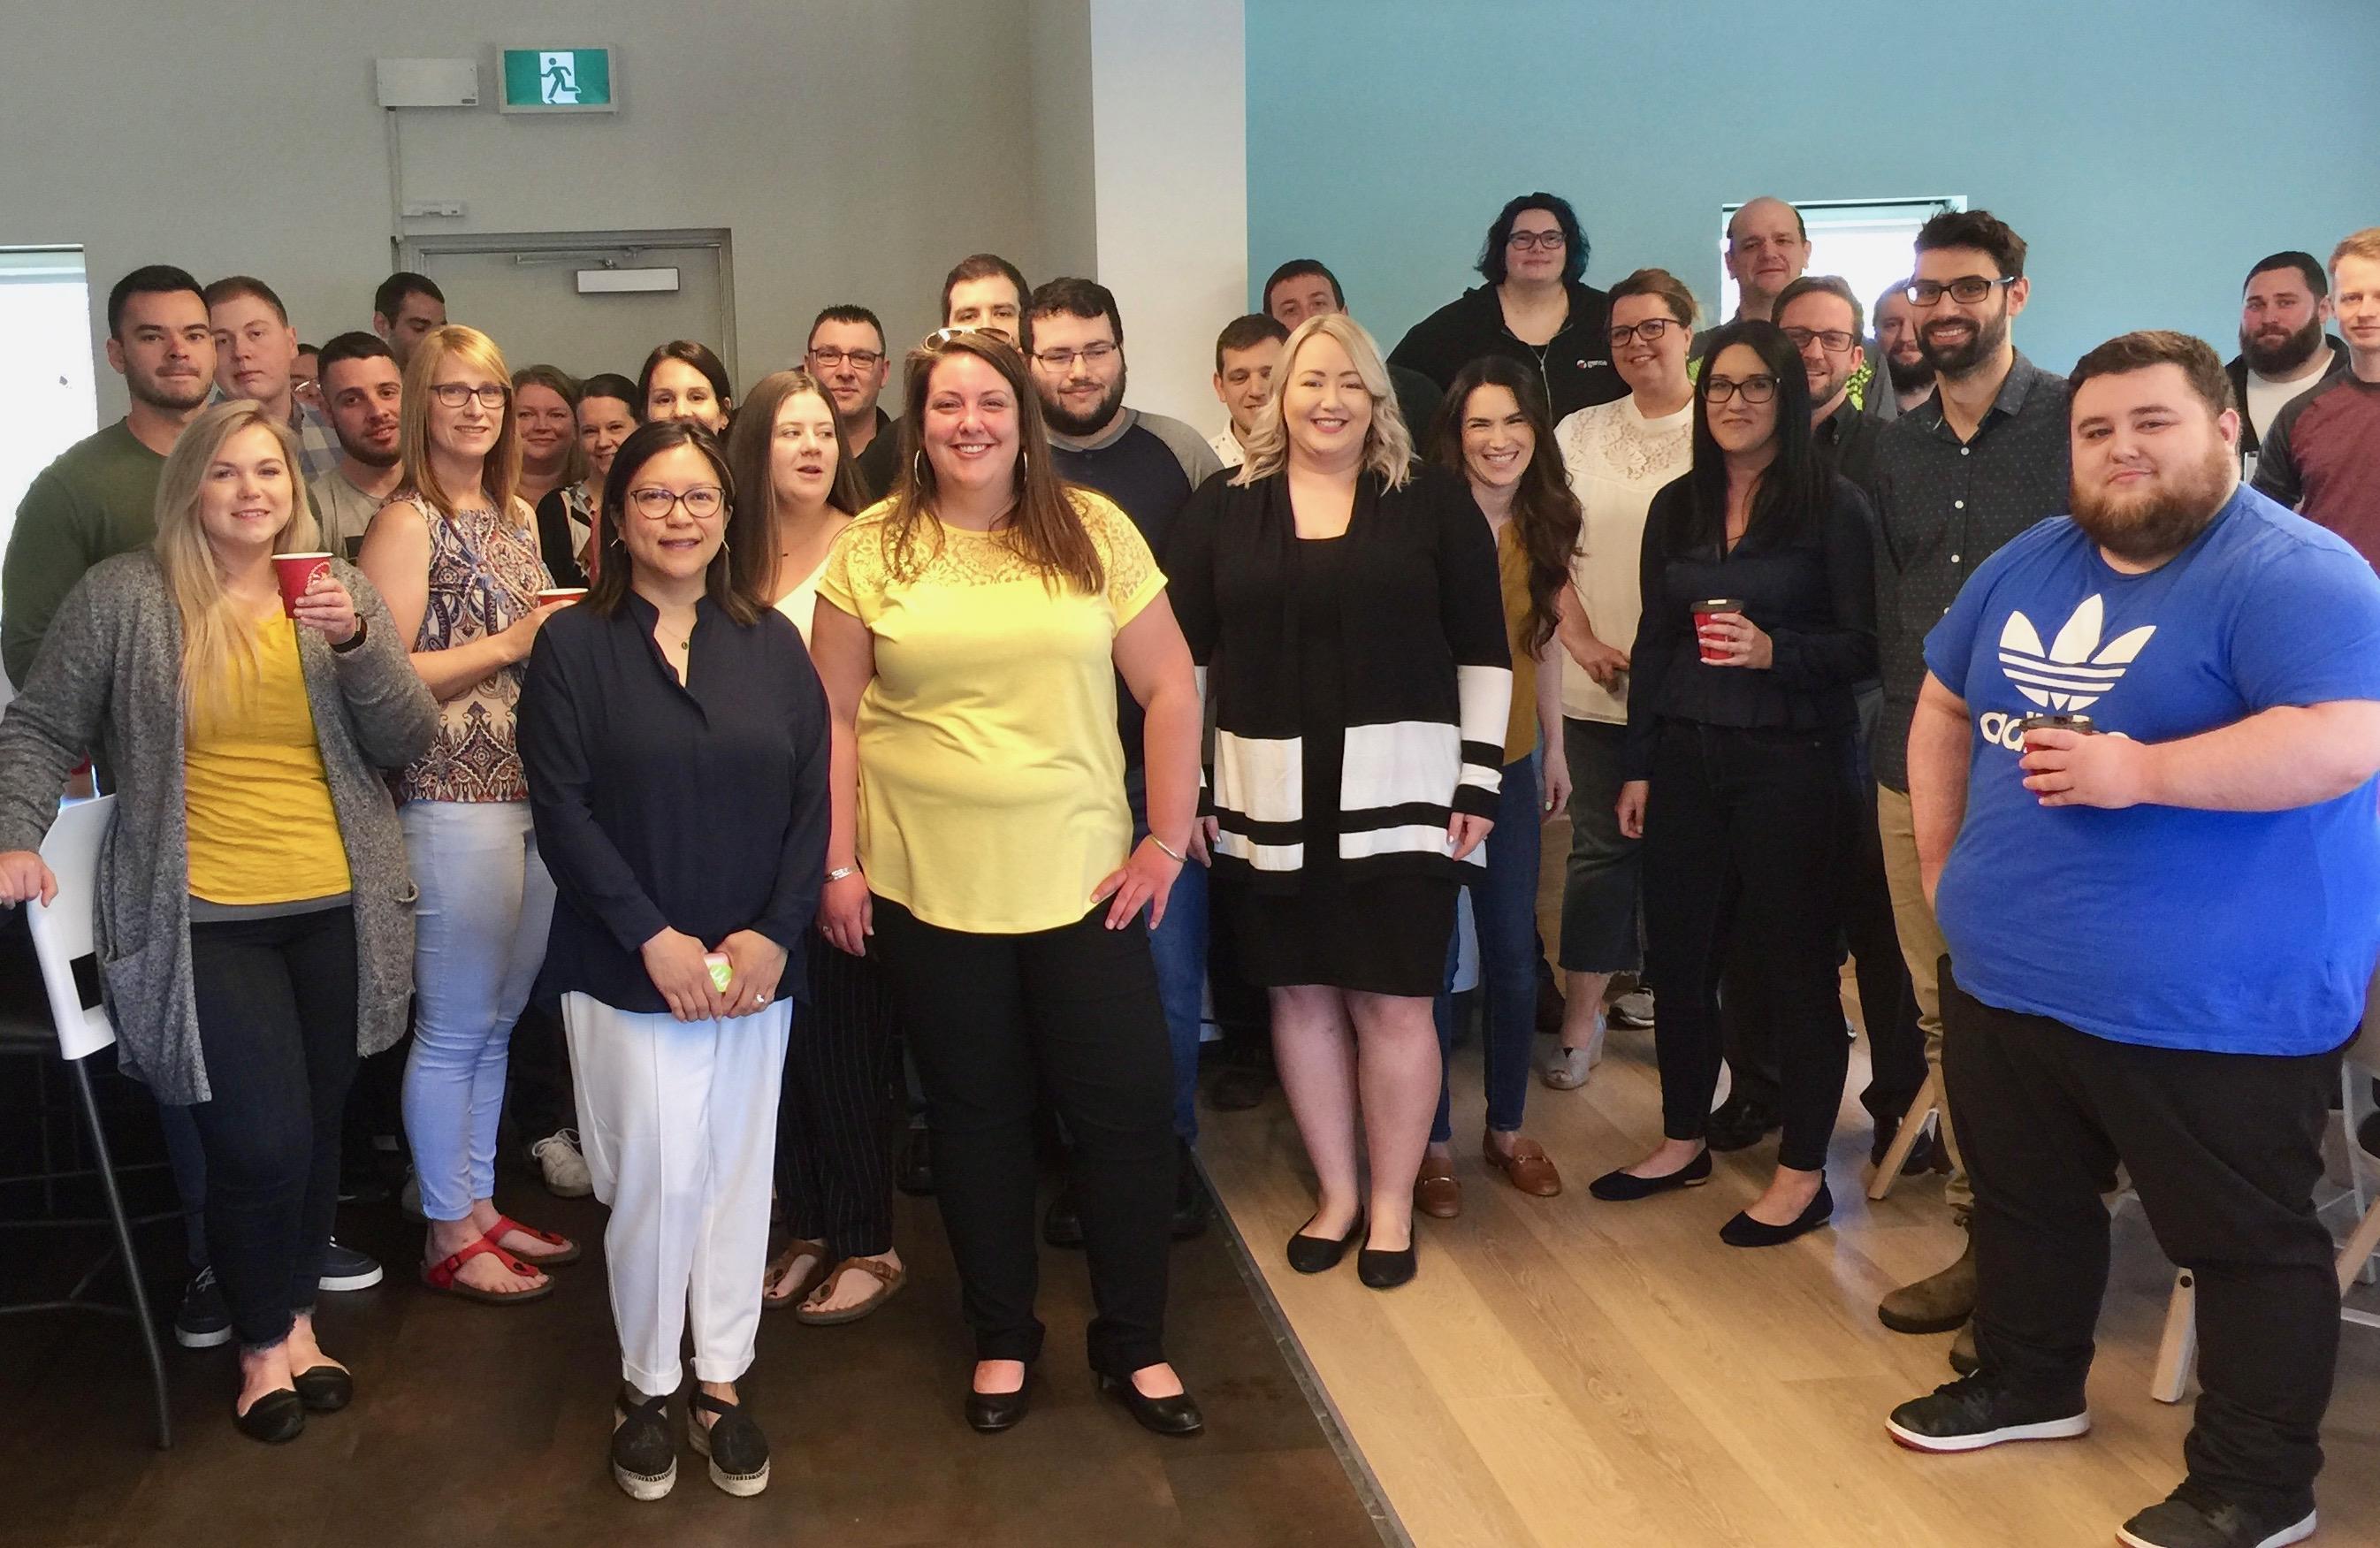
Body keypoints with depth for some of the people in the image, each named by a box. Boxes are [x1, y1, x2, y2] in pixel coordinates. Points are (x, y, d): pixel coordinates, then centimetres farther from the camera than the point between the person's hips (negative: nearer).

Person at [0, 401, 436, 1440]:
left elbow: (405, 744, 0)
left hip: (338, 912, 3)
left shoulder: (340, 592, 6)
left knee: (318, 1128, 9)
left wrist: (357, 642, -15)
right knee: (262, 1143, -6)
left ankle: (298, 1317, 32)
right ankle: (261, 1342, 20)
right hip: (201, 922, -3)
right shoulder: (122, 596, -1)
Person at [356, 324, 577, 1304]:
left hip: (535, 791, 7)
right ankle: (449, 1238, 15)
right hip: (452, 799, -7)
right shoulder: (408, 523, -8)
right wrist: (511, 645, -16)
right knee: (454, 1027, 2)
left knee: (499, 1018, 15)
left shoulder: (517, 516, 15)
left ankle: (480, 1204, 28)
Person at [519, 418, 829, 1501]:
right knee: (659, 1177, -3)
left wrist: (772, 934, -9)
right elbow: (562, 810, -8)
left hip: (755, 965, 3)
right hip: (627, 967, -3)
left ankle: (720, 1384, 24)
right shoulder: (572, 646, -2)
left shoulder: (771, 644, 7)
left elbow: (812, 802, 3)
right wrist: (655, 939, -14)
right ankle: (645, 1386, 19)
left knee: (738, 1173, 9)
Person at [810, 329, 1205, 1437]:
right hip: (926, 887, 0)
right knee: (975, 1115, 13)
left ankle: (1134, 1344, 24)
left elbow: (1170, 687, 2)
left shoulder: (1093, 531, 0)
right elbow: (836, 714, 1)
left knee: (1126, 1107, 4)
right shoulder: (871, 549, 1)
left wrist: (1167, 838, -2)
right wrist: (839, 863, -3)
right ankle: (1002, 1339, 31)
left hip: (1083, 879, 0)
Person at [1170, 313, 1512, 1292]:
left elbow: (1483, 653, 4)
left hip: (1400, 795, -1)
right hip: (1267, 800, 2)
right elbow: (1183, 655, 7)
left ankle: (1393, 1206, 19)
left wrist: (1478, 783, -1)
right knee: (1300, 995, 9)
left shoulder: (1433, 502, 3)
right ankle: (1336, 1195, 26)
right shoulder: (1223, 510, 6)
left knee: (1394, 1002, 1)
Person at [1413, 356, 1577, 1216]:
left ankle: (1506, 1128, 28)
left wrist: (1555, 748, 16)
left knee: (1514, 954, 10)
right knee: (1431, 957, 3)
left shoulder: (1544, 526, 4)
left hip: (1508, 764, 5)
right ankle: (1433, 1142, 19)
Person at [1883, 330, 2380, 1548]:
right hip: (2006, 973, 8)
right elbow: (1945, 707, 18)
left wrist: (2136, 772, -27)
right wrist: (1943, 857, 11)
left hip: (2212, 1001, -7)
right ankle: (2026, 1381, 42)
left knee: (2245, 1238, 6)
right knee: (2024, 1196, 22)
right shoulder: (2028, 565, 9)